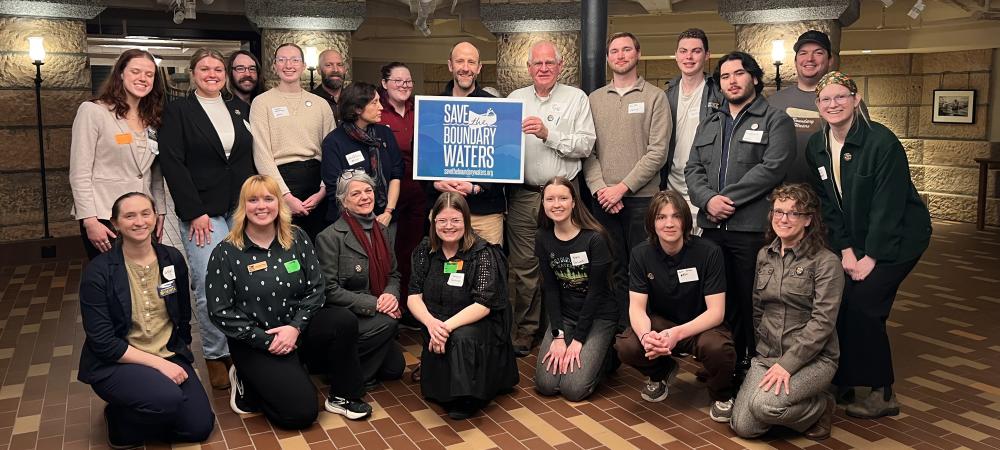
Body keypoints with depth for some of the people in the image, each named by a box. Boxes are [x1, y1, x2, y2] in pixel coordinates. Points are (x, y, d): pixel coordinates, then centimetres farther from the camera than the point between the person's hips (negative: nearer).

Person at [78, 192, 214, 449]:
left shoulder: (173, 259, 1)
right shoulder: (98, 272, -13)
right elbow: (103, 342, -15)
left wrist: (179, 358, 9)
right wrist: (158, 363, -19)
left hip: (169, 356, 5)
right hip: (115, 363, -5)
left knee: (200, 427, -9)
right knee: (168, 398, -33)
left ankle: (142, 417, 19)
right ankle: (120, 422, 0)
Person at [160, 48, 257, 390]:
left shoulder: (239, 109, 15)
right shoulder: (178, 111, 2)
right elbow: (172, 163, -6)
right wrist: (194, 212, -12)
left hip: (242, 209, 4)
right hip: (203, 213, -4)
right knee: (210, 288, -7)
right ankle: (215, 356, 9)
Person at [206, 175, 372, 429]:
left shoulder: (297, 238, 1)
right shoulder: (225, 253, -8)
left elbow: (316, 288, 0)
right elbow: (220, 312, -9)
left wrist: (295, 327, -15)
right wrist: (266, 340, -14)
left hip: (298, 328, 4)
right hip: (255, 342, -4)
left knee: (344, 320, -26)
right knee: (301, 412, -17)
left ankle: (342, 397, -6)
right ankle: (248, 383, 13)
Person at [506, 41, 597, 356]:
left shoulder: (576, 99, 5)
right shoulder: (515, 99, 13)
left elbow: (586, 145, -6)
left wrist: (549, 134, -14)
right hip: (523, 196, 2)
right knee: (523, 267, 4)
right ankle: (524, 331, 14)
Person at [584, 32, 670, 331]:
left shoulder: (654, 97, 2)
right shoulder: (595, 99, 13)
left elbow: (658, 152, -6)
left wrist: (623, 187, -12)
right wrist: (599, 188, -7)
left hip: (642, 197, -3)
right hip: (603, 199, 3)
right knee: (614, 267, 6)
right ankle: (621, 329, 16)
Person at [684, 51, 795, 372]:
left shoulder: (775, 121, 2)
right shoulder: (708, 125, 20)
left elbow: (772, 168, -12)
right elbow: (693, 169, 11)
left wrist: (727, 199, -14)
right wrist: (708, 199, -10)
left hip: (754, 228, -5)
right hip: (712, 227, 5)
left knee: (753, 305, 0)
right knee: (721, 302, 12)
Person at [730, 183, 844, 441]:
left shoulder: (826, 262, -9)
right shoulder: (764, 256, 10)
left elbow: (822, 322, -16)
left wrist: (787, 364, -20)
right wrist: (764, 349, 9)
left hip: (812, 358, -5)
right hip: (766, 355, 5)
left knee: (763, 405, -29)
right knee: (743, 427, -12)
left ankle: (820, 406, 1)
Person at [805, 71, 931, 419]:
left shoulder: (882, 142, -20)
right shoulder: (816, 148, -2)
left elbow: (888, 205, -20)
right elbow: (828, 204, 0)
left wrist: (871, 257, -19)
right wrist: (845, 249, -7)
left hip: (897, 237, -6)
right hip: (852, 238, 6)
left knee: (863, 304, -14)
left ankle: (883, 394, 1)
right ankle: (841, 382, 15)